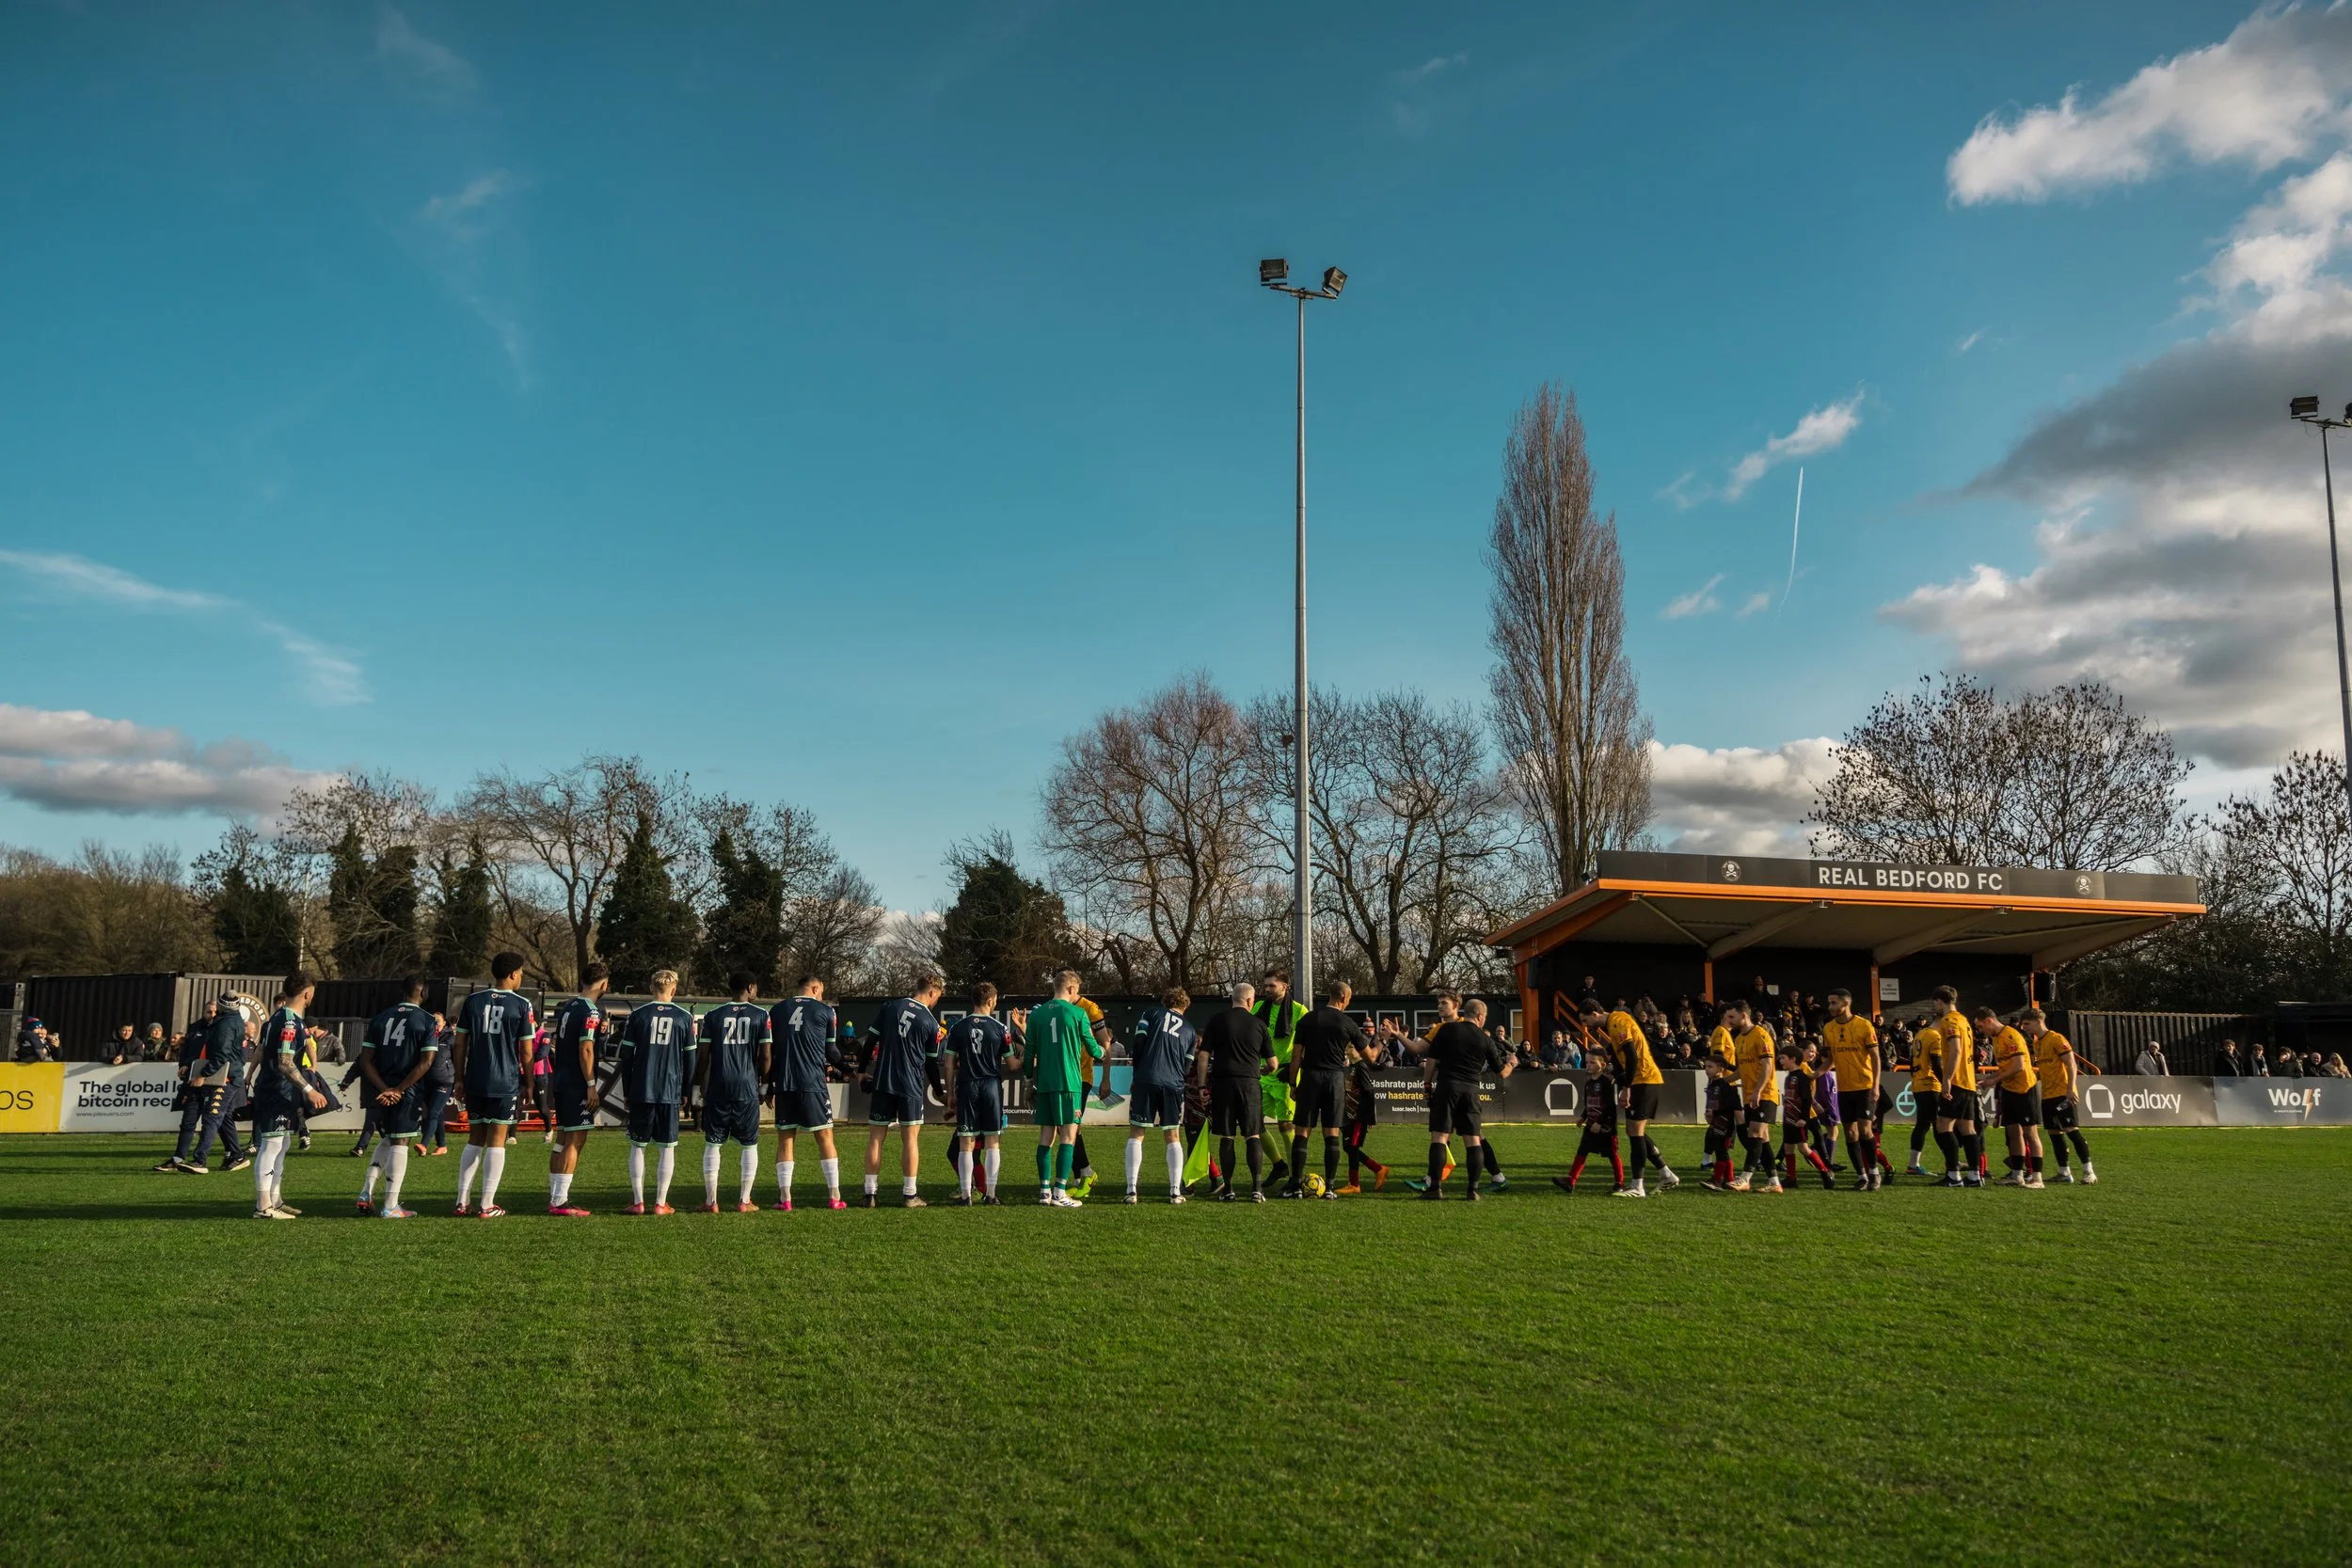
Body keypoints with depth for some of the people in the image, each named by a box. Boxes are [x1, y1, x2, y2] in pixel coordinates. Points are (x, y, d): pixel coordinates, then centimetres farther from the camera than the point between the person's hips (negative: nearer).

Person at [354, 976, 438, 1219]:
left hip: (380, 1090, 5)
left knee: (388, 1140, 22)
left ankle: (367, 1192, 13)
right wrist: (398, 1090, -12)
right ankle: (391, 1207, -1)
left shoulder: (379, 1018, 9)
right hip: (407, 1092, -5)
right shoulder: (428, 1021, -4)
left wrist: (384, 1088, -6)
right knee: (400, 1144, 0)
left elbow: (366, 1060, 2)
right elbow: (425, 1063, -13)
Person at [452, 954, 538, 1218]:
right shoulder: (521, 1005, -5)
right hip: (505, 1083, -4)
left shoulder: (473, 1001, 6)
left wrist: (460, 1078, 14)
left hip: (475, 1080, 4)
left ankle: (463, 1201, 12)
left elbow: (461, 1043, 7)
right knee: (496, 1140, 2)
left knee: (474, 1139, 14)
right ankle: (487, 1205, 1)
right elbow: (526, 1050, -4)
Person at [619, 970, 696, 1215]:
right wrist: (685, 1092, 15)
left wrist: (627, 1092, 11)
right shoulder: (685, 1017, 2)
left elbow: (626, 1056, 3)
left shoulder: (637, 1014, 2)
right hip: (670, 1093, 0)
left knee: (638, 1147, 8)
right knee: (667, 1149, 5)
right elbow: (690, 1059, 6)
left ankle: (638, 1202, 6)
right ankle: (661, 1204, 4)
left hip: (641, 1093, 0)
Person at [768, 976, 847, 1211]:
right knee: (825, 1138, 5)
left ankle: (784, 1198, 3)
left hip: (784, 1085, 3)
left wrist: (767, 1085, 19)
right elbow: (831, 1051, 6)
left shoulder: (777, 1010, 9)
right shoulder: (825, 1011, 2)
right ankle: (834, 1196, 5)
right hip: (813, 1084, -2)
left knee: (785, 1140, 8)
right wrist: (842, 1065, 27)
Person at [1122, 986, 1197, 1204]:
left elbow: (1138, 1042, -3)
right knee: (1173, 1137, 12)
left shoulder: (1150, 1014, 10)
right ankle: (1176, 1191, 5)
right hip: (1173, 1085, 2)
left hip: (1145, 1081, -2)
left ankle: (1132, 1190, -3)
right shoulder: (1190, 1031, 19)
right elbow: (1187, 1067, 16)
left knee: (1136, 1134, 5)